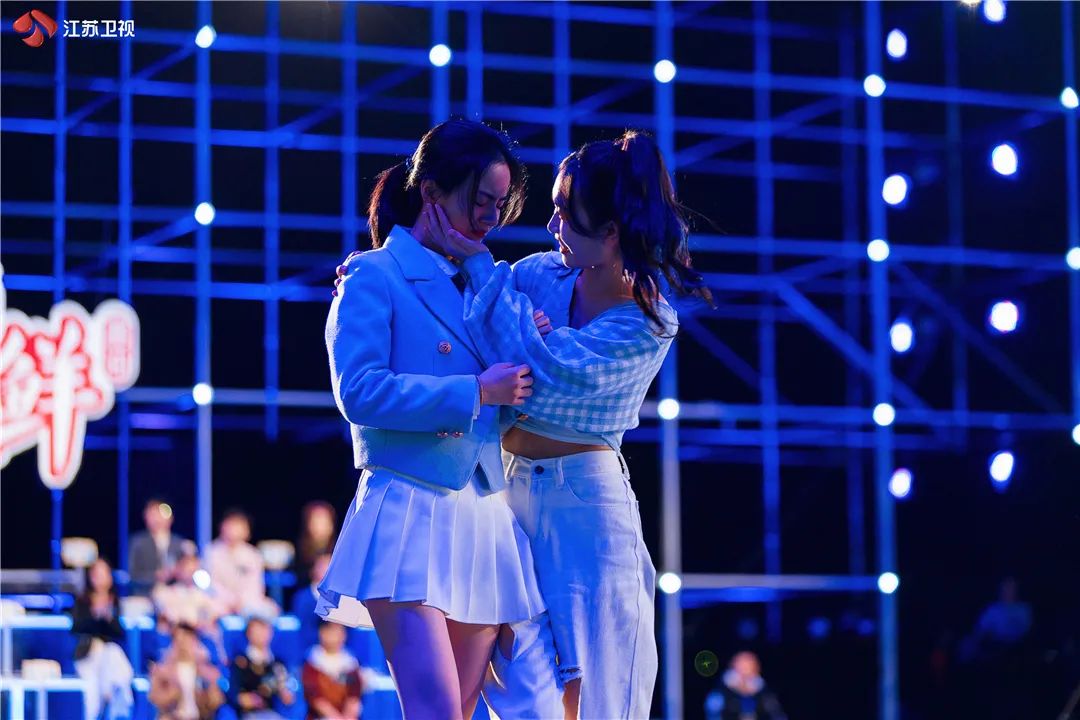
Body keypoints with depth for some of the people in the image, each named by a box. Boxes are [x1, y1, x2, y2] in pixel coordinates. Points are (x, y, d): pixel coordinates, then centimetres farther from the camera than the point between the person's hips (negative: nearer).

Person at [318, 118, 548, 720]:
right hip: (410, 517, -7)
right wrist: (477, 391, -15)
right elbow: (360, 394, -14)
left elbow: (506, 396, 25)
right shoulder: (376, 277, -1)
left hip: (485, 525, 7)